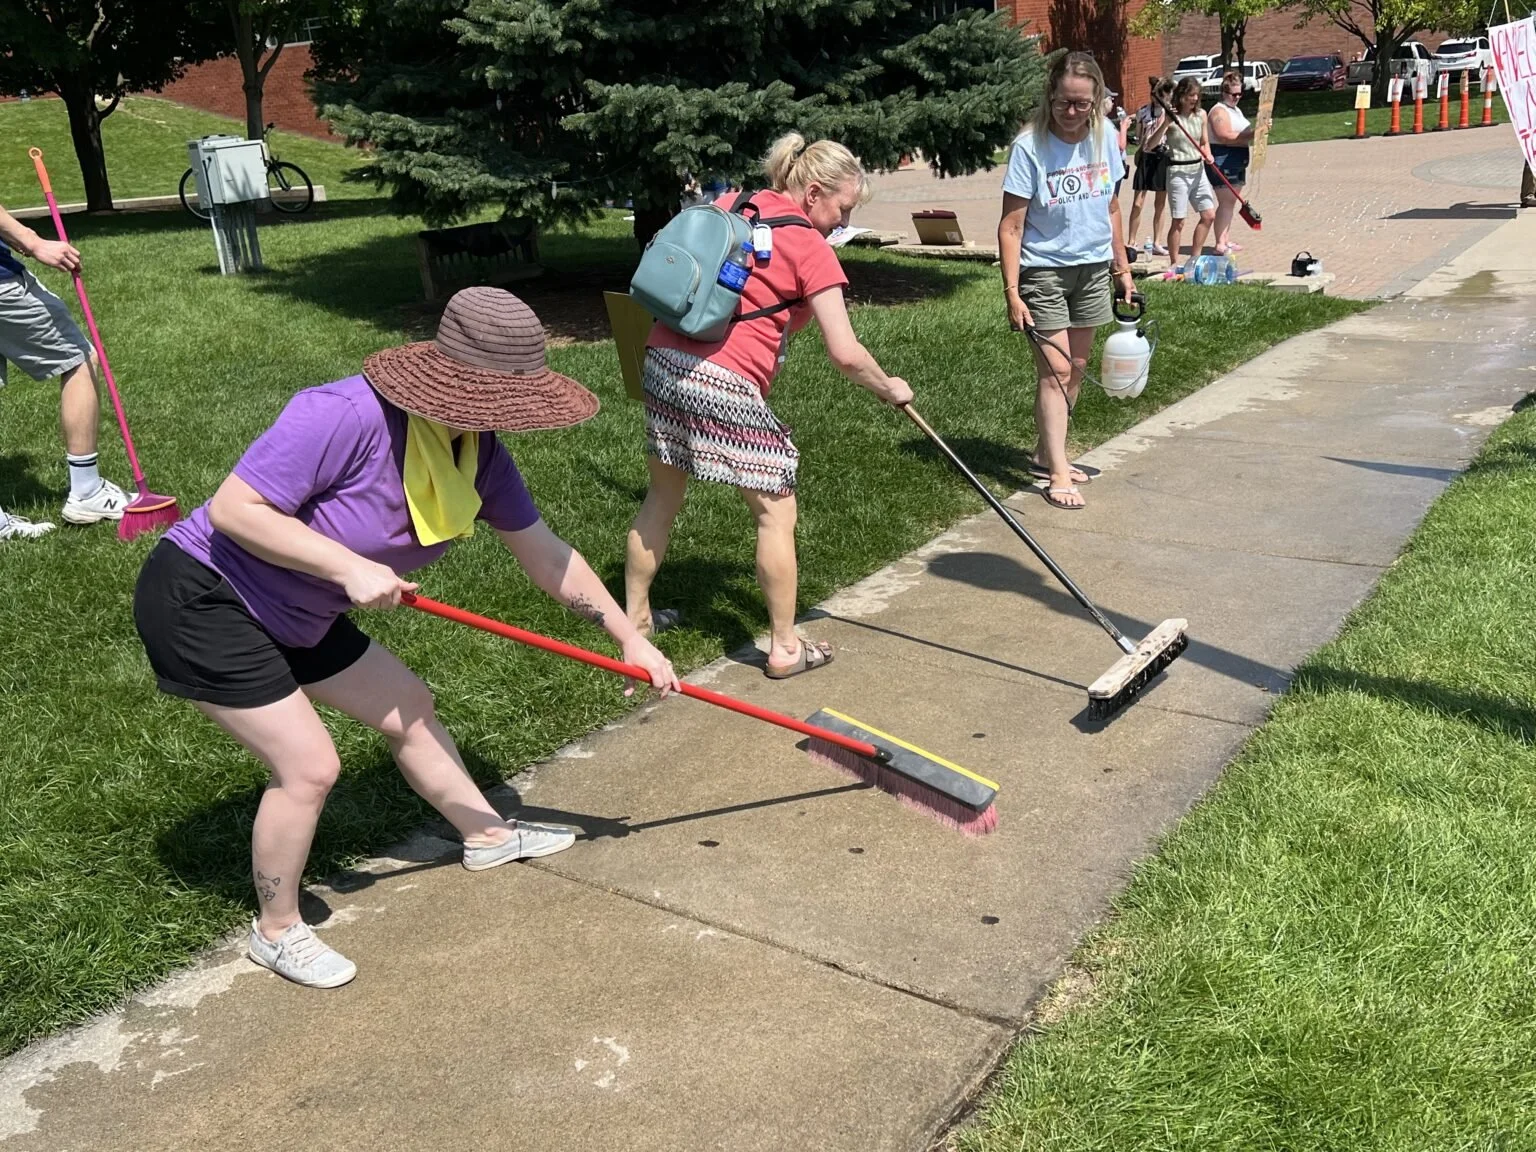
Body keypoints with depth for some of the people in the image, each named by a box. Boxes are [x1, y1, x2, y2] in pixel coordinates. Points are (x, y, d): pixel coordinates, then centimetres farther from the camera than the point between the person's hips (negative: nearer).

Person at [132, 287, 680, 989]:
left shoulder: (480, 452, -7)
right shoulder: (348, 415, -32)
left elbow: (547, 556, 3)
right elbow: (232, 508, -30)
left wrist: (630, 639, 5)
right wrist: (349, 568, -32)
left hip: (293, 615, 8)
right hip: (202, 598, -8)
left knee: (409, 708, 16)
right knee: (309, 766, -9)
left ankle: (487, 834, 39)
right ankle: (277, 931, 16)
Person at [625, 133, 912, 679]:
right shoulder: (811, 249, -5)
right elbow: (845, 353, -11)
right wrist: (889, 389, 6)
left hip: (663, 360, 8)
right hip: (726, 386, -8)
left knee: (664, 495, 23)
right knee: (776, 512, 5)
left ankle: (635, 615, 36)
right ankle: (785, 647, 13)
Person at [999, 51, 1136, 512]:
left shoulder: (1104, 138, 0)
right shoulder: (1030, 146, -16)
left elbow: (1111, 208, 12)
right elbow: (1010, 227, -16)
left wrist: (1122, 267, 14)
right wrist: (1012, 291, -21)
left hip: (1092, 268, 6)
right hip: (1043, 270, -6)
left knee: (1075, 369, 10)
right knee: (1054, 370, -9)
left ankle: (1045, 453, 24)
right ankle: (1057, 475, -6)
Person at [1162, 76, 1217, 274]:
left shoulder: (1201, 114, 7)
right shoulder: (1171, 117, -10)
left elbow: (1204, 142, 17)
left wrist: (1208, 154, -5)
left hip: (1198, 170, 7)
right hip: (1178, 171, -6)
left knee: (1209, 215, 6)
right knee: (1178, 221, -4)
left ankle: (1194, 259, 18)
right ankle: (1173, 264, 8)